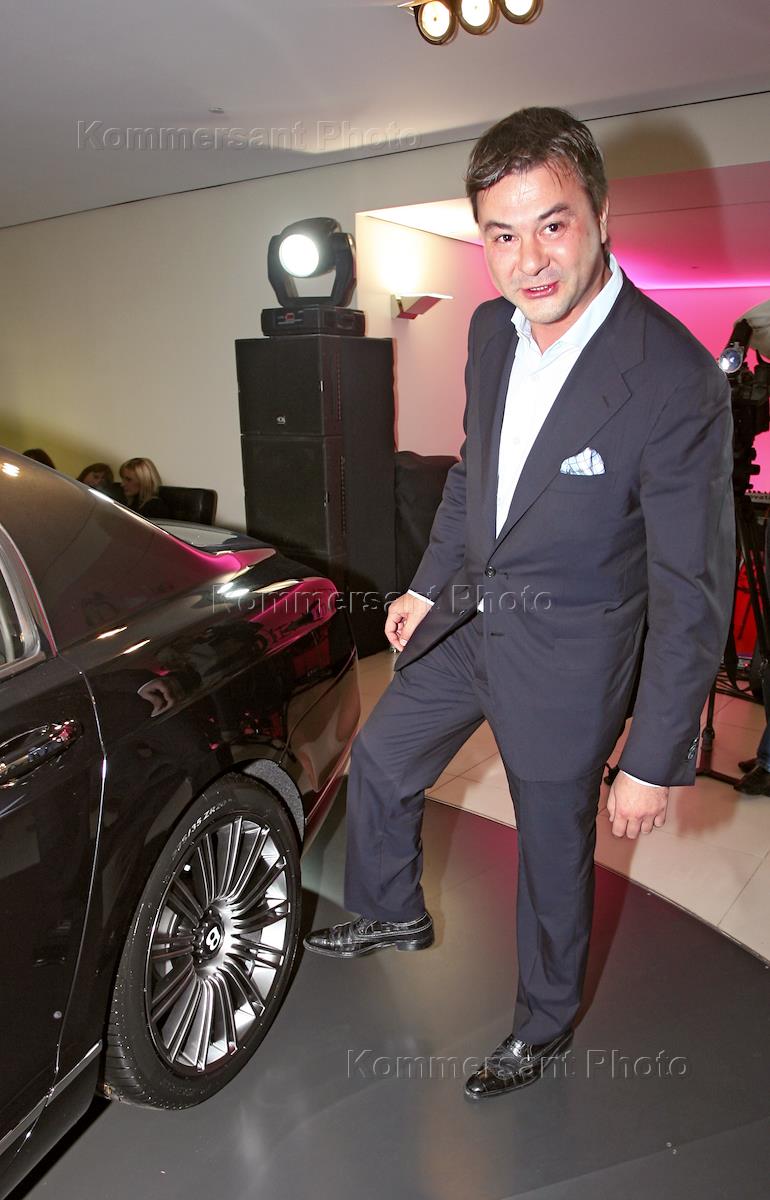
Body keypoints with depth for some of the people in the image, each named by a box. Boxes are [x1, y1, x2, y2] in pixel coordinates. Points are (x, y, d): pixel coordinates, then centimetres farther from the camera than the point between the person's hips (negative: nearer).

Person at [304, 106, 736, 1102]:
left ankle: (545, 1018, 46)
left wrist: (654, 762, -17)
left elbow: (692, 594, -22)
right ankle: (393, 915, 52)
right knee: (378, 761, 22)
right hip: (467, 615, 7)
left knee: (554, 853, 15)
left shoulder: (676, 382, -27)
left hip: (565, 655, -6)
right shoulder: (492, 328, -5)